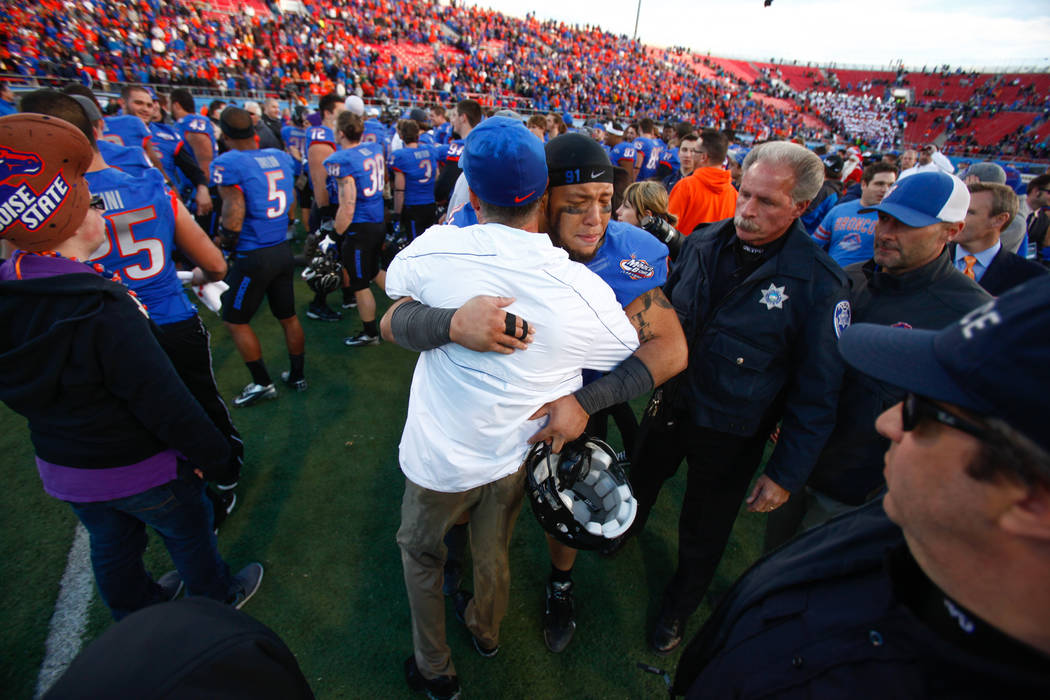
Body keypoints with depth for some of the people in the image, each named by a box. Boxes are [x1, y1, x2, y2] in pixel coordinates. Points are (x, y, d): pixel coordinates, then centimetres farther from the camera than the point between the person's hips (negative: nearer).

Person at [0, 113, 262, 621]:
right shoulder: (104, 312, -33)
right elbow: (165, 404, -28)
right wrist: (213, 457, -16)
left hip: (61, 467, 7)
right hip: (139, 469, -7)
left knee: (111, 546, 26)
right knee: (189, 532, 19)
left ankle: (136, 616, 52)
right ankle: (215, 602, 43)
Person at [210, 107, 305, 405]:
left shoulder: (228, 164, -14)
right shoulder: (281, 157, 6)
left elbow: (233, 215, -17)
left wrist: (224, 243, -1)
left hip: (254, 256, -6)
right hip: (283, 250, 7)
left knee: (235, 320, 10)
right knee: (287, 316, 17)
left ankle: (262, 383, 16)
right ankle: (297, 375, 29)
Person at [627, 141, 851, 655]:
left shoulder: (819, 284, -20)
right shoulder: (702, 243, -7)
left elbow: (816, 393, -14)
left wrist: (786, 474, -12)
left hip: (730, 437, -3)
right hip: (667, 405, 4)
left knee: (702, 534, 19)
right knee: (640, 480, 28)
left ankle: (678, 607, 50)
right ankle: (625, 530, 62)